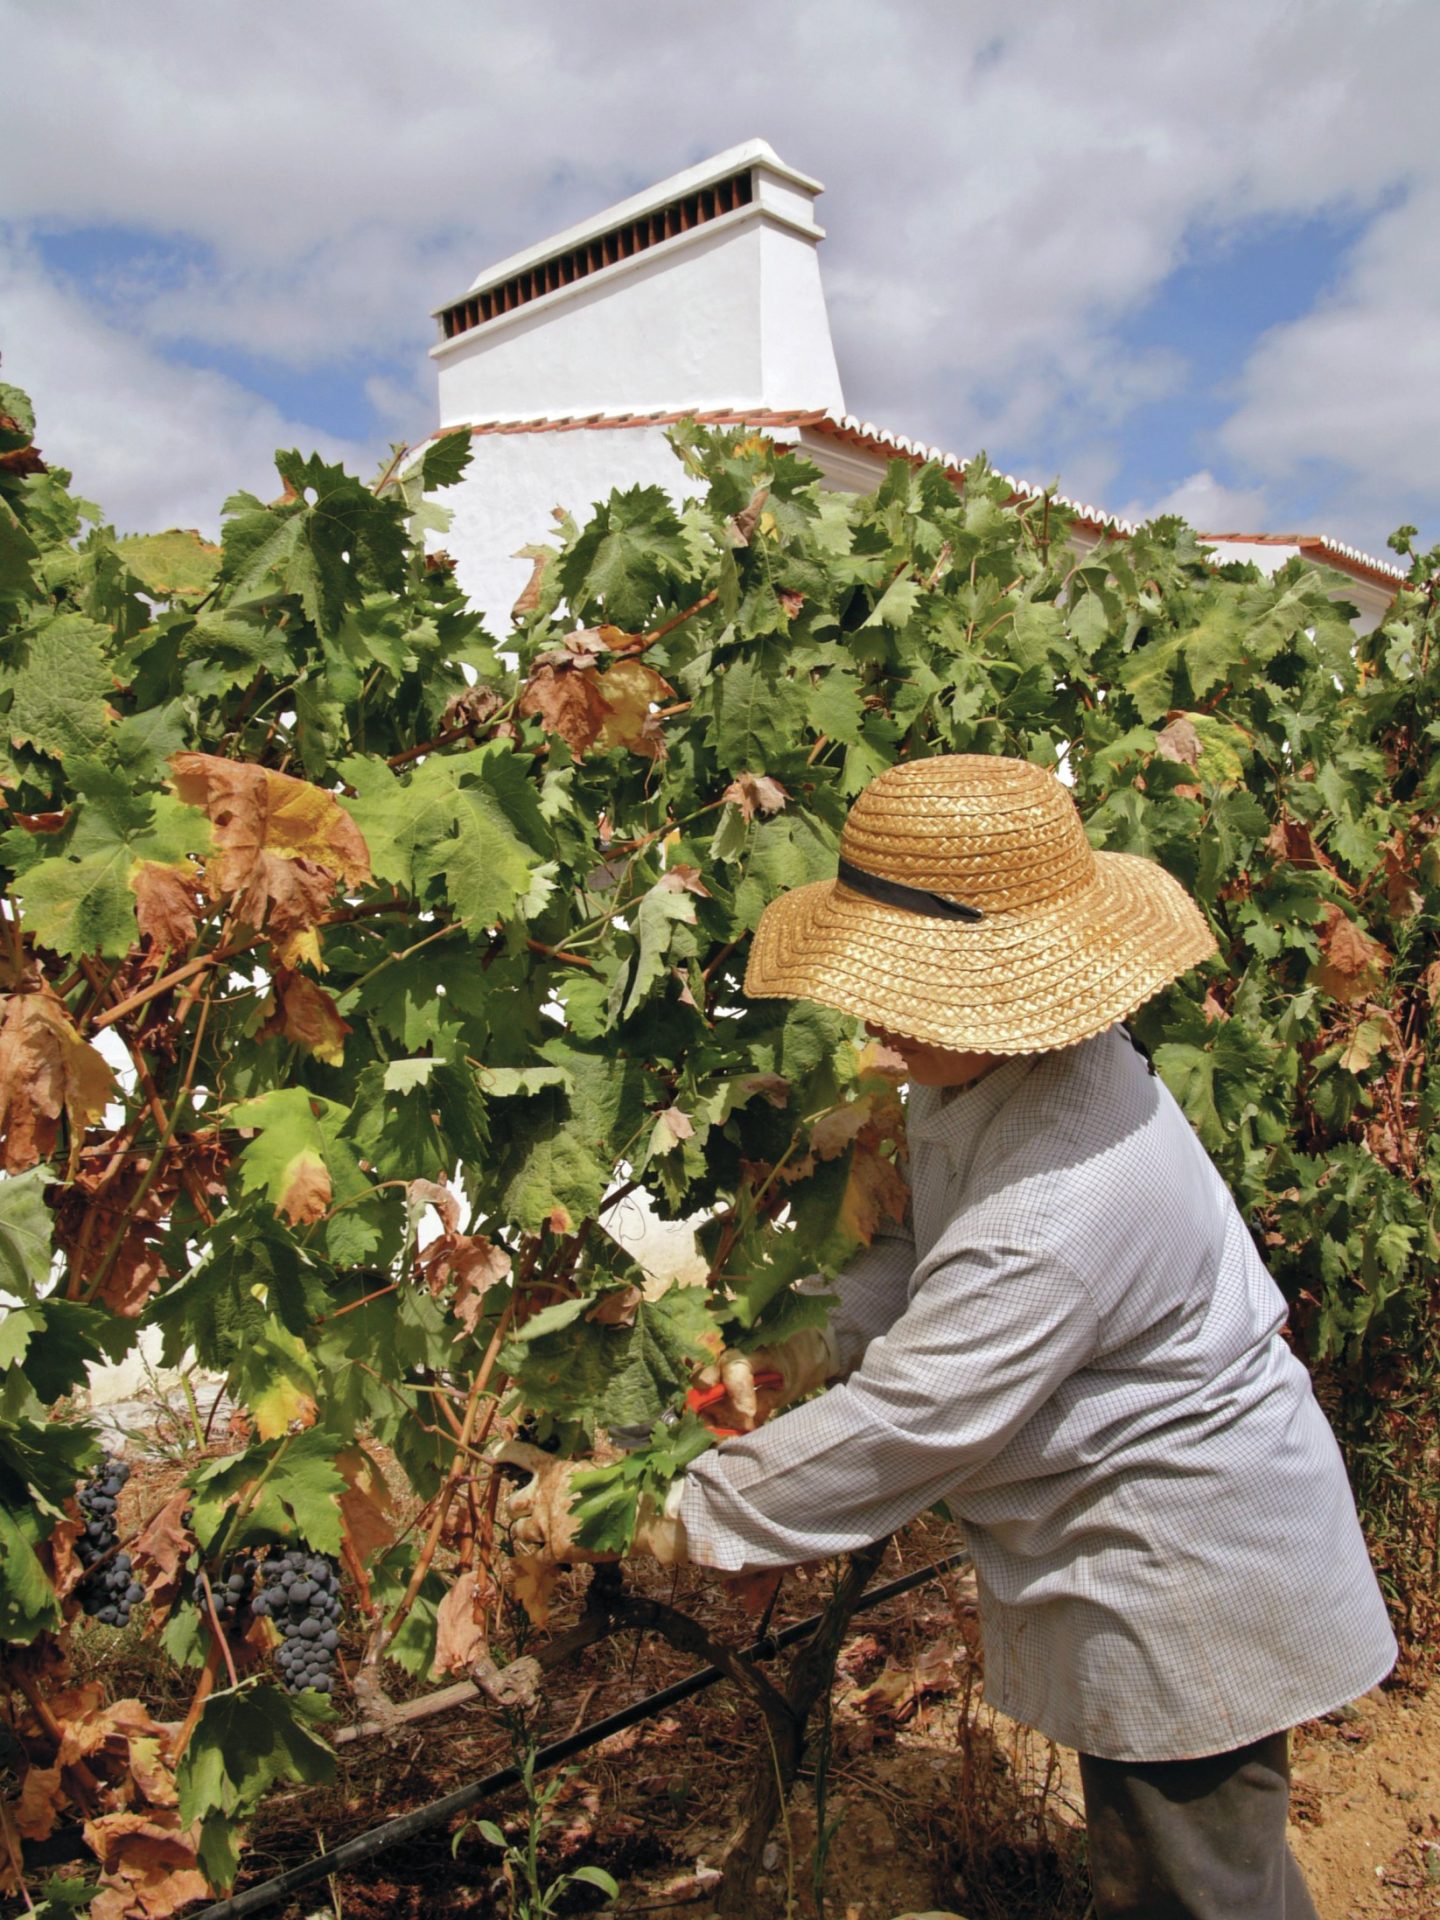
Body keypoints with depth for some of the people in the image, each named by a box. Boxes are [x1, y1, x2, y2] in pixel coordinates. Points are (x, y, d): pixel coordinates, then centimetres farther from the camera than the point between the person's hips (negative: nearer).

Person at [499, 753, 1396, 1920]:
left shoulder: (1057, 1213, -38)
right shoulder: (1003, 1068, -7)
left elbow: (895, 1430, -32)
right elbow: (925, 1247, 8)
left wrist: (649, 1516, -21)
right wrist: (811, 1349, -6)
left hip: (1188, 1584, -9)